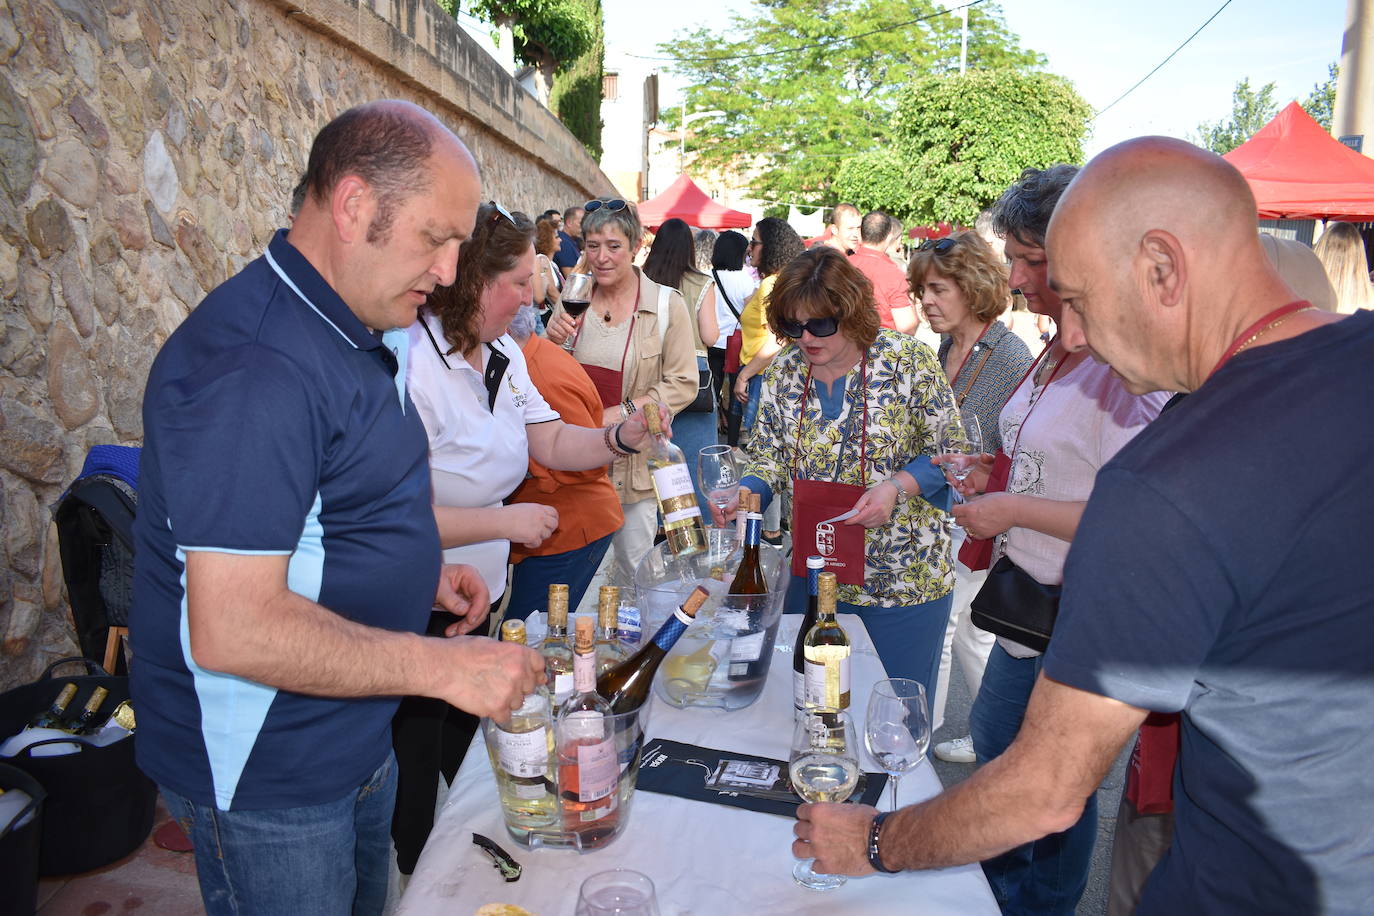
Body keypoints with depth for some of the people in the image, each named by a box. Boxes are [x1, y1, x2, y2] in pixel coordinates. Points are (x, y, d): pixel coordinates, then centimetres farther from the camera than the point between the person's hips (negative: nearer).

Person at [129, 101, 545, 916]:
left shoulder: (357, 333, 5)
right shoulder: (253, 362, -27)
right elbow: (232, 628, -30)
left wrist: (418, 569, 2)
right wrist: (443, 667, -26)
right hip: (267, 779, -9)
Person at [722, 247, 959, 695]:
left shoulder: (907, 360, -12)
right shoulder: (783, 372, 1)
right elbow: (767, 455, 7)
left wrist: (898, 487, -23)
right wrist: (747, 492, -13)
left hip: (904, 578, -4)